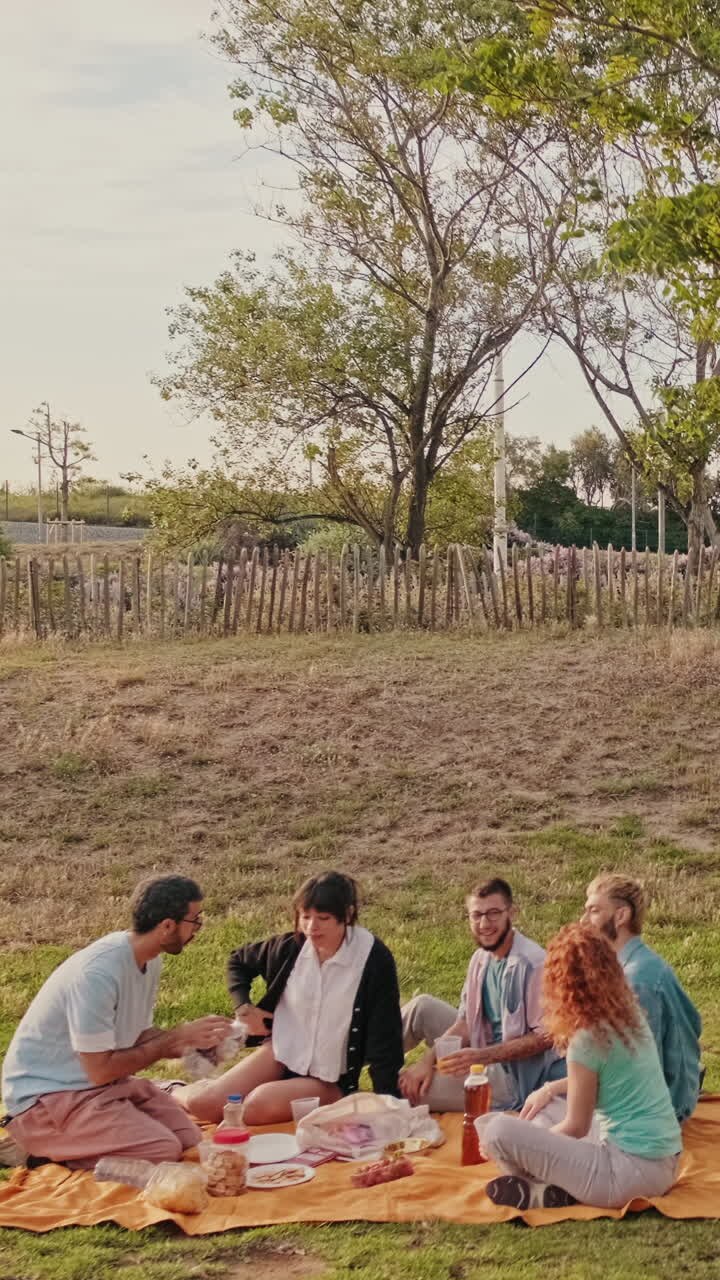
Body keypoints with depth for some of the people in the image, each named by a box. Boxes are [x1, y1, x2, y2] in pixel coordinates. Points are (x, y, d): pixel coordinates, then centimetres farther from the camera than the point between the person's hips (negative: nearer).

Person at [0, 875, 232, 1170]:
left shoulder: (149, 959, 0)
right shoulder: (98, 973, -28)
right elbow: (101, 1070, -24)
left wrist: (195, 1042, -8)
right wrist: (176, 1038, -18)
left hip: (105, 1083, 9)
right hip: (48, 1095, -9)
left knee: (189, 1139, -2)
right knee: (163, 1152, -20)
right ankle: (37, 1149, -3)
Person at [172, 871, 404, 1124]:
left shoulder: (374, 959, -18)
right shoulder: (290, 946, -6)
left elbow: (385, 1038, -15)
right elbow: (238, 960, 16)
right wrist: (243, 1006, 1)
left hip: (329, 1078, -3)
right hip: (282, 1051, 3)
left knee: (259, 1104, -30)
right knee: (203, 1104, -14)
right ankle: (173, 1092, 24)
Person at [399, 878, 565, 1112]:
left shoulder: (532, 964, -23)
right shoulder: (482, 957, 3)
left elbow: (545, 1036, -21)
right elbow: (465, 1022, 4)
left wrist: (483, 1056, -27)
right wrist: (428, 1060, -11)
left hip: (513, 1078, -8)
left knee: (401, 1091, -14)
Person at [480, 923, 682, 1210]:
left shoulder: (588, 1038, -15)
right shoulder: (631, 1015, 8)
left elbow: (575, 1127, -6)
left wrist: (499, 1146, 6)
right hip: (665, 1163, 9)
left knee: (498, 1131, -16)